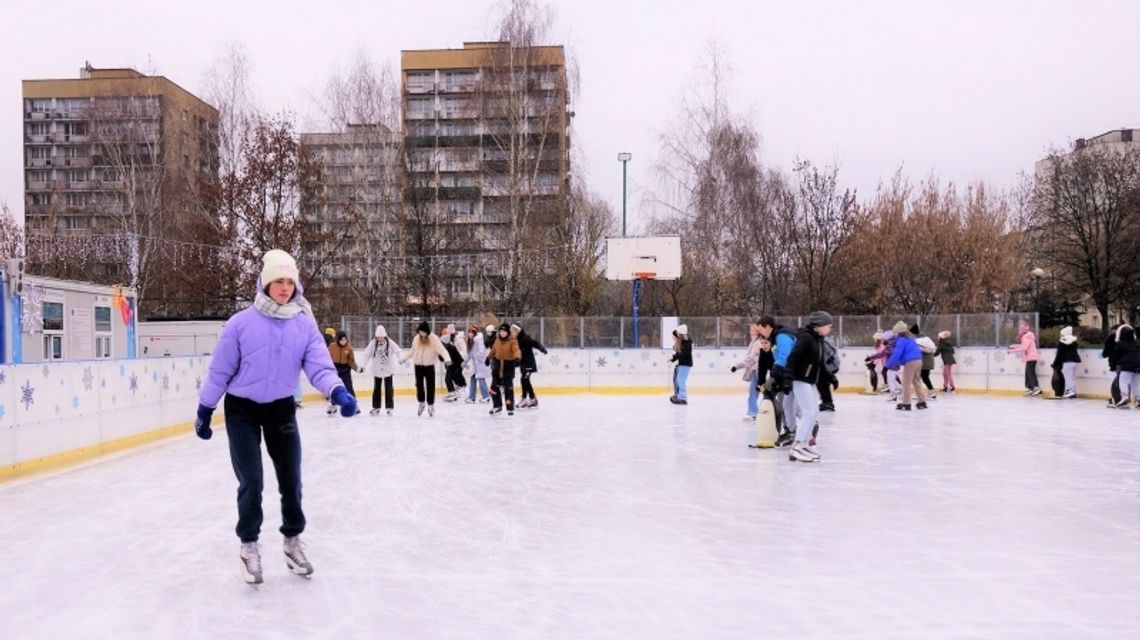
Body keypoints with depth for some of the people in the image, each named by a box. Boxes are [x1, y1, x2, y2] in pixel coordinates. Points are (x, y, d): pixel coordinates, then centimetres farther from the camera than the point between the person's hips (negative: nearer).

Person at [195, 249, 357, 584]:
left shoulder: (305, 324, -7)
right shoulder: (242, 322, -14)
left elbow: (318, 365, -14)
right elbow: (220, 370, -7)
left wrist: (338, 392, -33)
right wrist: (204, 410, -2)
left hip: (281, 408, 3)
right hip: (242, 409, -3)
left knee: (291, 479, 10)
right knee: (251, 482, -5)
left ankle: (292, 541, 30)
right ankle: (249, 546, 17)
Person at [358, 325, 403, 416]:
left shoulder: (390, 343, -10)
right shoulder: (373, 344, -7)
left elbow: (398, 351, -16)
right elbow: (367, 355, -5)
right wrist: (363, 366, -10)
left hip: (388, 370, -1)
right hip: (377, 371, 2)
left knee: (389, 389, 3)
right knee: (376, 389, 10)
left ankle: (389, 408, 11)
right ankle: (376, 407, 19)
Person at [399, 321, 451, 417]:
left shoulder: (434, 339, -10)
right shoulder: (416, 339, 3)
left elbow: (441, 349, -17)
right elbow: (412, 351, 17)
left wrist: (447, 359, -33)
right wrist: (404, 358, 20)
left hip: (429, 365, -3)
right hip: (418, 365, 3)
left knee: (430, 386, -2)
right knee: (419, 385, 7)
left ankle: (430, 406, 10)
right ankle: (421, 403, 24)